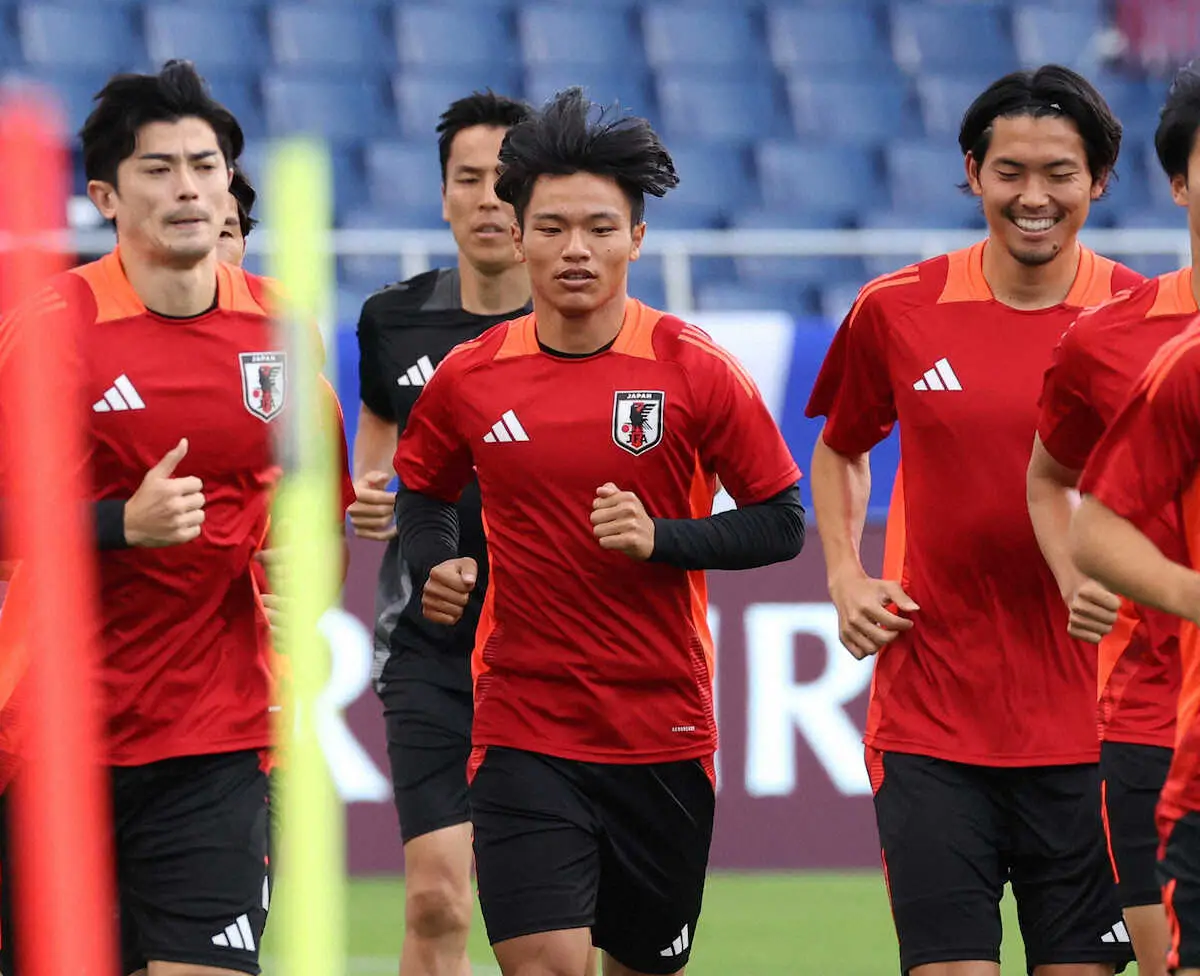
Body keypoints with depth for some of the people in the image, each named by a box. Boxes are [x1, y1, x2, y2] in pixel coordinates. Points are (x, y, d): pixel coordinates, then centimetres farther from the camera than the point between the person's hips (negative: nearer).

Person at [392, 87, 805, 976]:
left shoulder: (695, 371, -5)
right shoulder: (469, 378, 1)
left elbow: (782, 524, -1)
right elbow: (423, 491, 19)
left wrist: (661, 538, -17)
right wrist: (436, 567, -2)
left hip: (664, 729, 0)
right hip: (523, 728, 0)